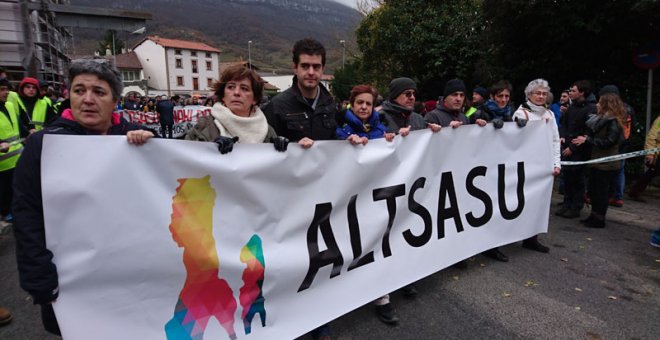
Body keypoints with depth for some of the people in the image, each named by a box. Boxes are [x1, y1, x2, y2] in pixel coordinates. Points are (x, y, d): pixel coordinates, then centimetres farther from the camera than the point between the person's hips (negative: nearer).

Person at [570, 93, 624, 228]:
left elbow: (608, 142, -20)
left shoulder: (613, 122, -14)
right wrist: (585, 138, -4)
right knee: (593, 190, 14)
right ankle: (594, 216, 25)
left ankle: (599, 219, 10)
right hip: (596, 160, 9)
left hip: (606, 164, -9)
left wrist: (587, 139, -17)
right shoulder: (600, 119, 12)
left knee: (601, 191, 0)